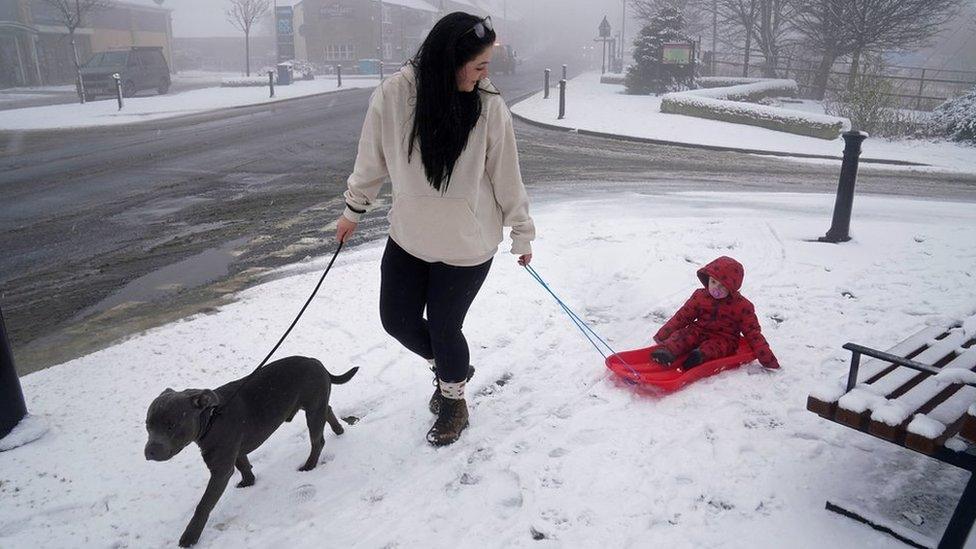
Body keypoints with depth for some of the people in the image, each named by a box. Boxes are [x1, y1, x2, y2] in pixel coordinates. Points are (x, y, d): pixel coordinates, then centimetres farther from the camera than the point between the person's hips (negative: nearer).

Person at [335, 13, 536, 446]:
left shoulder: (489, 107, -17)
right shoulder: (393, 94, -15)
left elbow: (506, 178, -6)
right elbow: (372, 159, 0)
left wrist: (522, 233, 3)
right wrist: (353, 210, 12)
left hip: (467, 244, -2)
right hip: (408, 236, 3)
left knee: (443, 328, 5)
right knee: (397, 320, 12)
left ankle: (454, 401, 37)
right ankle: (450, 369, 44)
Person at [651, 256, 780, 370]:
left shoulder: (742, 306, -3)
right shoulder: (700, 296, 6)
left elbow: (753, 332, -2)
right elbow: (683, 316, 9)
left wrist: (767, 359, -8)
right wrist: (663, 334, 5)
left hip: (723, 339, -1)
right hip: (699, 332, 2)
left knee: (714, 347, -35)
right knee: (680, 335, -27)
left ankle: (700, 355, -60)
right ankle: (667, 350, -52)